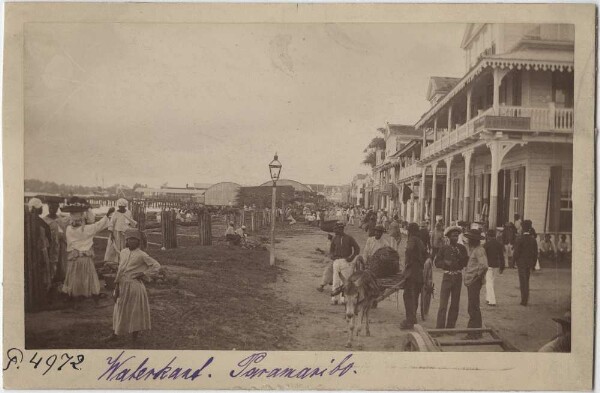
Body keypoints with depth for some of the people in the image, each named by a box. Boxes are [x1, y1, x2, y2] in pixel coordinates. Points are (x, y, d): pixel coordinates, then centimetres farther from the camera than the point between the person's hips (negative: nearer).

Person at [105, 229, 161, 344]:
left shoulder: (141, 255, -10)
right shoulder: (123, 253, 6)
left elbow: (156, 266, -11)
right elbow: (120, 269, 10)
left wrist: (143, 274, -12)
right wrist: (116, 285, 5)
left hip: (134, 286, -5)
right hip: (122, 285, 5)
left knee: (135, 309, 6)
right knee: (120, 309, 16)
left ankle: (135, 333, 23)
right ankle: (115, 332, 30)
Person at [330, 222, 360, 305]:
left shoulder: (349, 238, 0)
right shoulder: (334, 239, 10)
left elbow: (357, 249, 3)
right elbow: (331, 250, 20)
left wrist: (352, 257, -9)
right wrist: (332, 255, -1)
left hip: (346, 262, -3)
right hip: (337, 261, 3)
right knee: (335, 281, 2)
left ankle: (343, 300, 0)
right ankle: (334, 299, 8)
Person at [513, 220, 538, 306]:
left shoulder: (520, 240, -15)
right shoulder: (533, 240, 1)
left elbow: (516, 253, -14)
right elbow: (536, 253, 5)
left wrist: (514, 260, 3)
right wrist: (533, 264, 13)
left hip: (521, 263, -5)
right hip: (530, 263, 5)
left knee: (523, 282, 1)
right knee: (526, 281, 17)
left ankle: (524, 300, 1)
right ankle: (526, 299, 23)